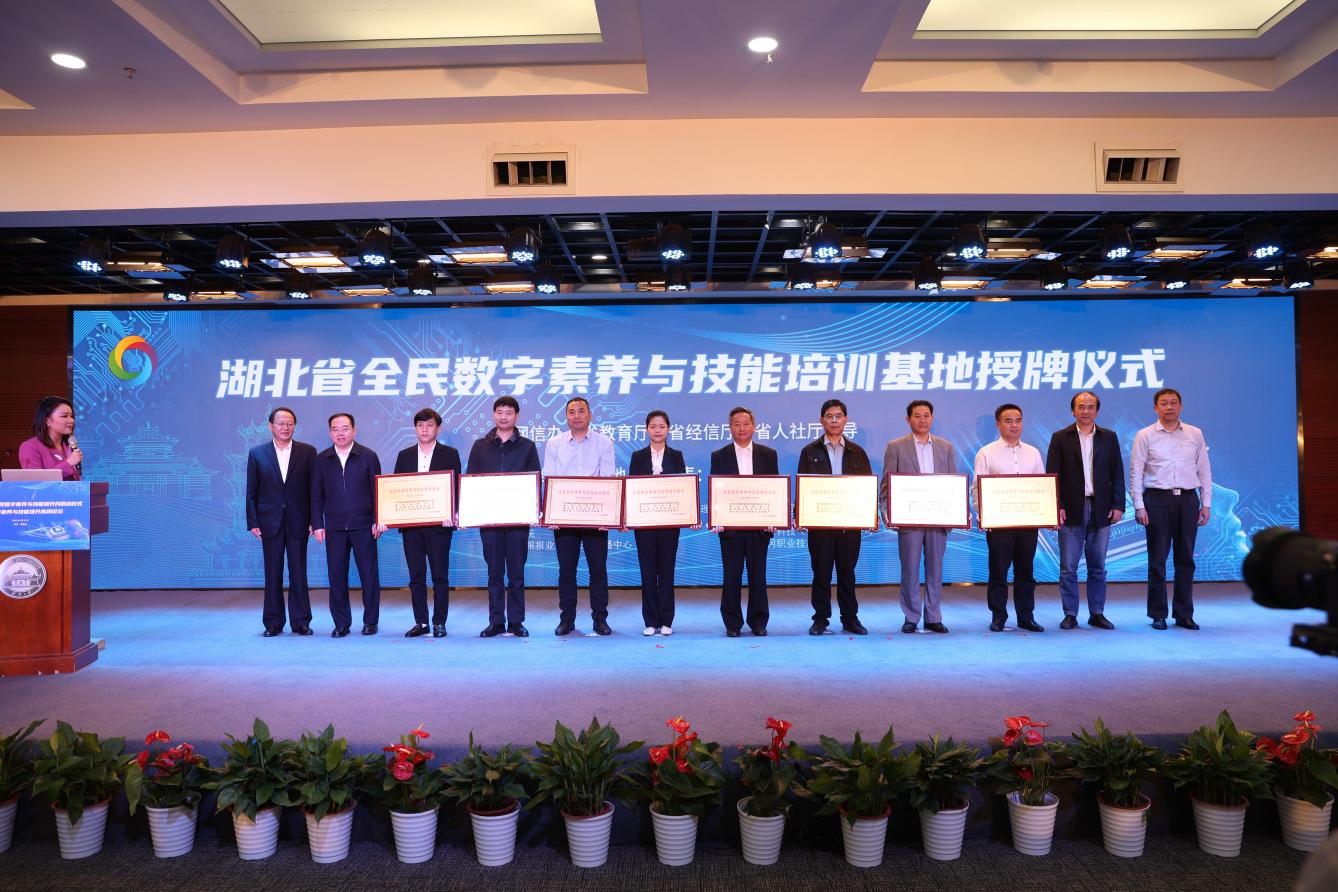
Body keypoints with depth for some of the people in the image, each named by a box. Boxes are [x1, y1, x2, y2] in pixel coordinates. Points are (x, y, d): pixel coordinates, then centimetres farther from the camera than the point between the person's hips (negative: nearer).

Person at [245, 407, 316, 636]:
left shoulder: (307, 452, 3)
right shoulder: (257, 453, 5)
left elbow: (314, 489, 1)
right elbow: (251, 491, 5)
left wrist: (314, 521, -4)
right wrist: (252, 522, -1)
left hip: (298, 522, -1)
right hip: (270, 522, 1)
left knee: (299, 574, 3)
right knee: (272, 575, 6)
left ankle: (301, 622, 11)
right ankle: (273, 623, 15)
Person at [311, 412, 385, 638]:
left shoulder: (368, 456, 2)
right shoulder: (322, 460, 7)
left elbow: (377, 491, 1)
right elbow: (316, 496, 9)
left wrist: (378, 521, -5)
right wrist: (317, 525, 2)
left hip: (363, 526, -2)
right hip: (334, 528, 2)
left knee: (369, 575, 2)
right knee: (337, 577, 4)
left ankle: (370, 622, 14)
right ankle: (341, 624, 15)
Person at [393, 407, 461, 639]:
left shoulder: (450, 454, 3)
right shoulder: (404, 455, 13)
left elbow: (456, 487, -2)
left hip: (438, 523, -3)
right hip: (410, 524, 3)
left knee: (440, 576, 2)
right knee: (416, 576, 7)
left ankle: (439, 623, 10)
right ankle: (420, 622, 14)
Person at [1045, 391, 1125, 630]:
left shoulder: (1109, 437, 9)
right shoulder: (1060, 438, 3)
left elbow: (1117, 473, 8)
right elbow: (1052, 475, -1)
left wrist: (1118, 505, -1)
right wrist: (1057, 507, -9)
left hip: (1101, 510, 2)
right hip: (1071, 511, -2)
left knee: (1098, 567, 8)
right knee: (1068, 568, 0)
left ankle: (1097, 613, 16)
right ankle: (1070, 615, 8)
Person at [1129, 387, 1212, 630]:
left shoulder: (1195, 434, 9)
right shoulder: (1145, 436, 2)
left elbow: (1204, 471, 11)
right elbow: (1136, 473, 0)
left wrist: (1206, 504, 6)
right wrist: (1139, 506, -6)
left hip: (1188, 500, 2)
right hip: (1157, 500, -2)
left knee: (1185, 559, 6)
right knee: (1157, 559, 0)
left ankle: (1184, 614, 15)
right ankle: (1158, 615, 8)